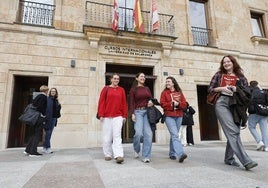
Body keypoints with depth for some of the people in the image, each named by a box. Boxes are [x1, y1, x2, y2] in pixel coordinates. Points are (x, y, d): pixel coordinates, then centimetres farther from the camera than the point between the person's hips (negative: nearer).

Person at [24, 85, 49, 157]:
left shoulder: (37, 96, 17)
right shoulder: (44, 97, -9)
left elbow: (33, 105, 17)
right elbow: (40, 107, -19)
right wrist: (43, 115, -12)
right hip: (40, 118, -9)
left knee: (34, 134, 16)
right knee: (37, 134, -4)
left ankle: (28, 150, 20)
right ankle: (33, 151, -2)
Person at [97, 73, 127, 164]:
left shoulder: (121, 90, 9)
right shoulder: (106, 89, 4)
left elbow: (124, 103, 7)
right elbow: (101, 102, 0)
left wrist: (124, 115, 3)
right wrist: (101, 115, -6)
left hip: (118, 116, 0)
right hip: (106, 116, 0)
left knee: (117, 135, -6)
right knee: (107, 136, 7)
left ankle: (118, 155, -8)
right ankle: (108, 154, 20)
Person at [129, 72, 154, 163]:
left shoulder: (147, 89, 17)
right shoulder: (133, 89, 6)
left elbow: (151, 99, 21)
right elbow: (131, 103, 0)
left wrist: (151, 103, -3)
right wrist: (132, 114, -11)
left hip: (147, 112, 4)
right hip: (138, 112, -3)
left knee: (148, 134, -6)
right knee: (139, 133, -15)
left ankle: (146, 156, 4)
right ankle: (136, 149, 17)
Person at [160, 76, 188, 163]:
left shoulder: (179, 92, 12)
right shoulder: (164, 92, 5)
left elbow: (184, 103, 6)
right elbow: (162, 104, -5)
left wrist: (178, 104, -13)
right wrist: (172, 104, -14)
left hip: (179, 116, 4)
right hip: (169, 116, -3)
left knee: (173, 135, 10)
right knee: (175, 135, -16)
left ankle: (172, 154, 21)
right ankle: (180, 154, -24)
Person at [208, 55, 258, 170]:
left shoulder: (240, 77, 15)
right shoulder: (219, 74, 12)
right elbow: (210, 89, 9)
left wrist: (236, 89, -9)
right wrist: (221, 88, -8)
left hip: (236, 106, 3)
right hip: (222, 104, -3)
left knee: (233, 133, 3)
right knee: (233, 132, -16)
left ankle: (229, 158, 19)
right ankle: (246, 161, -18)